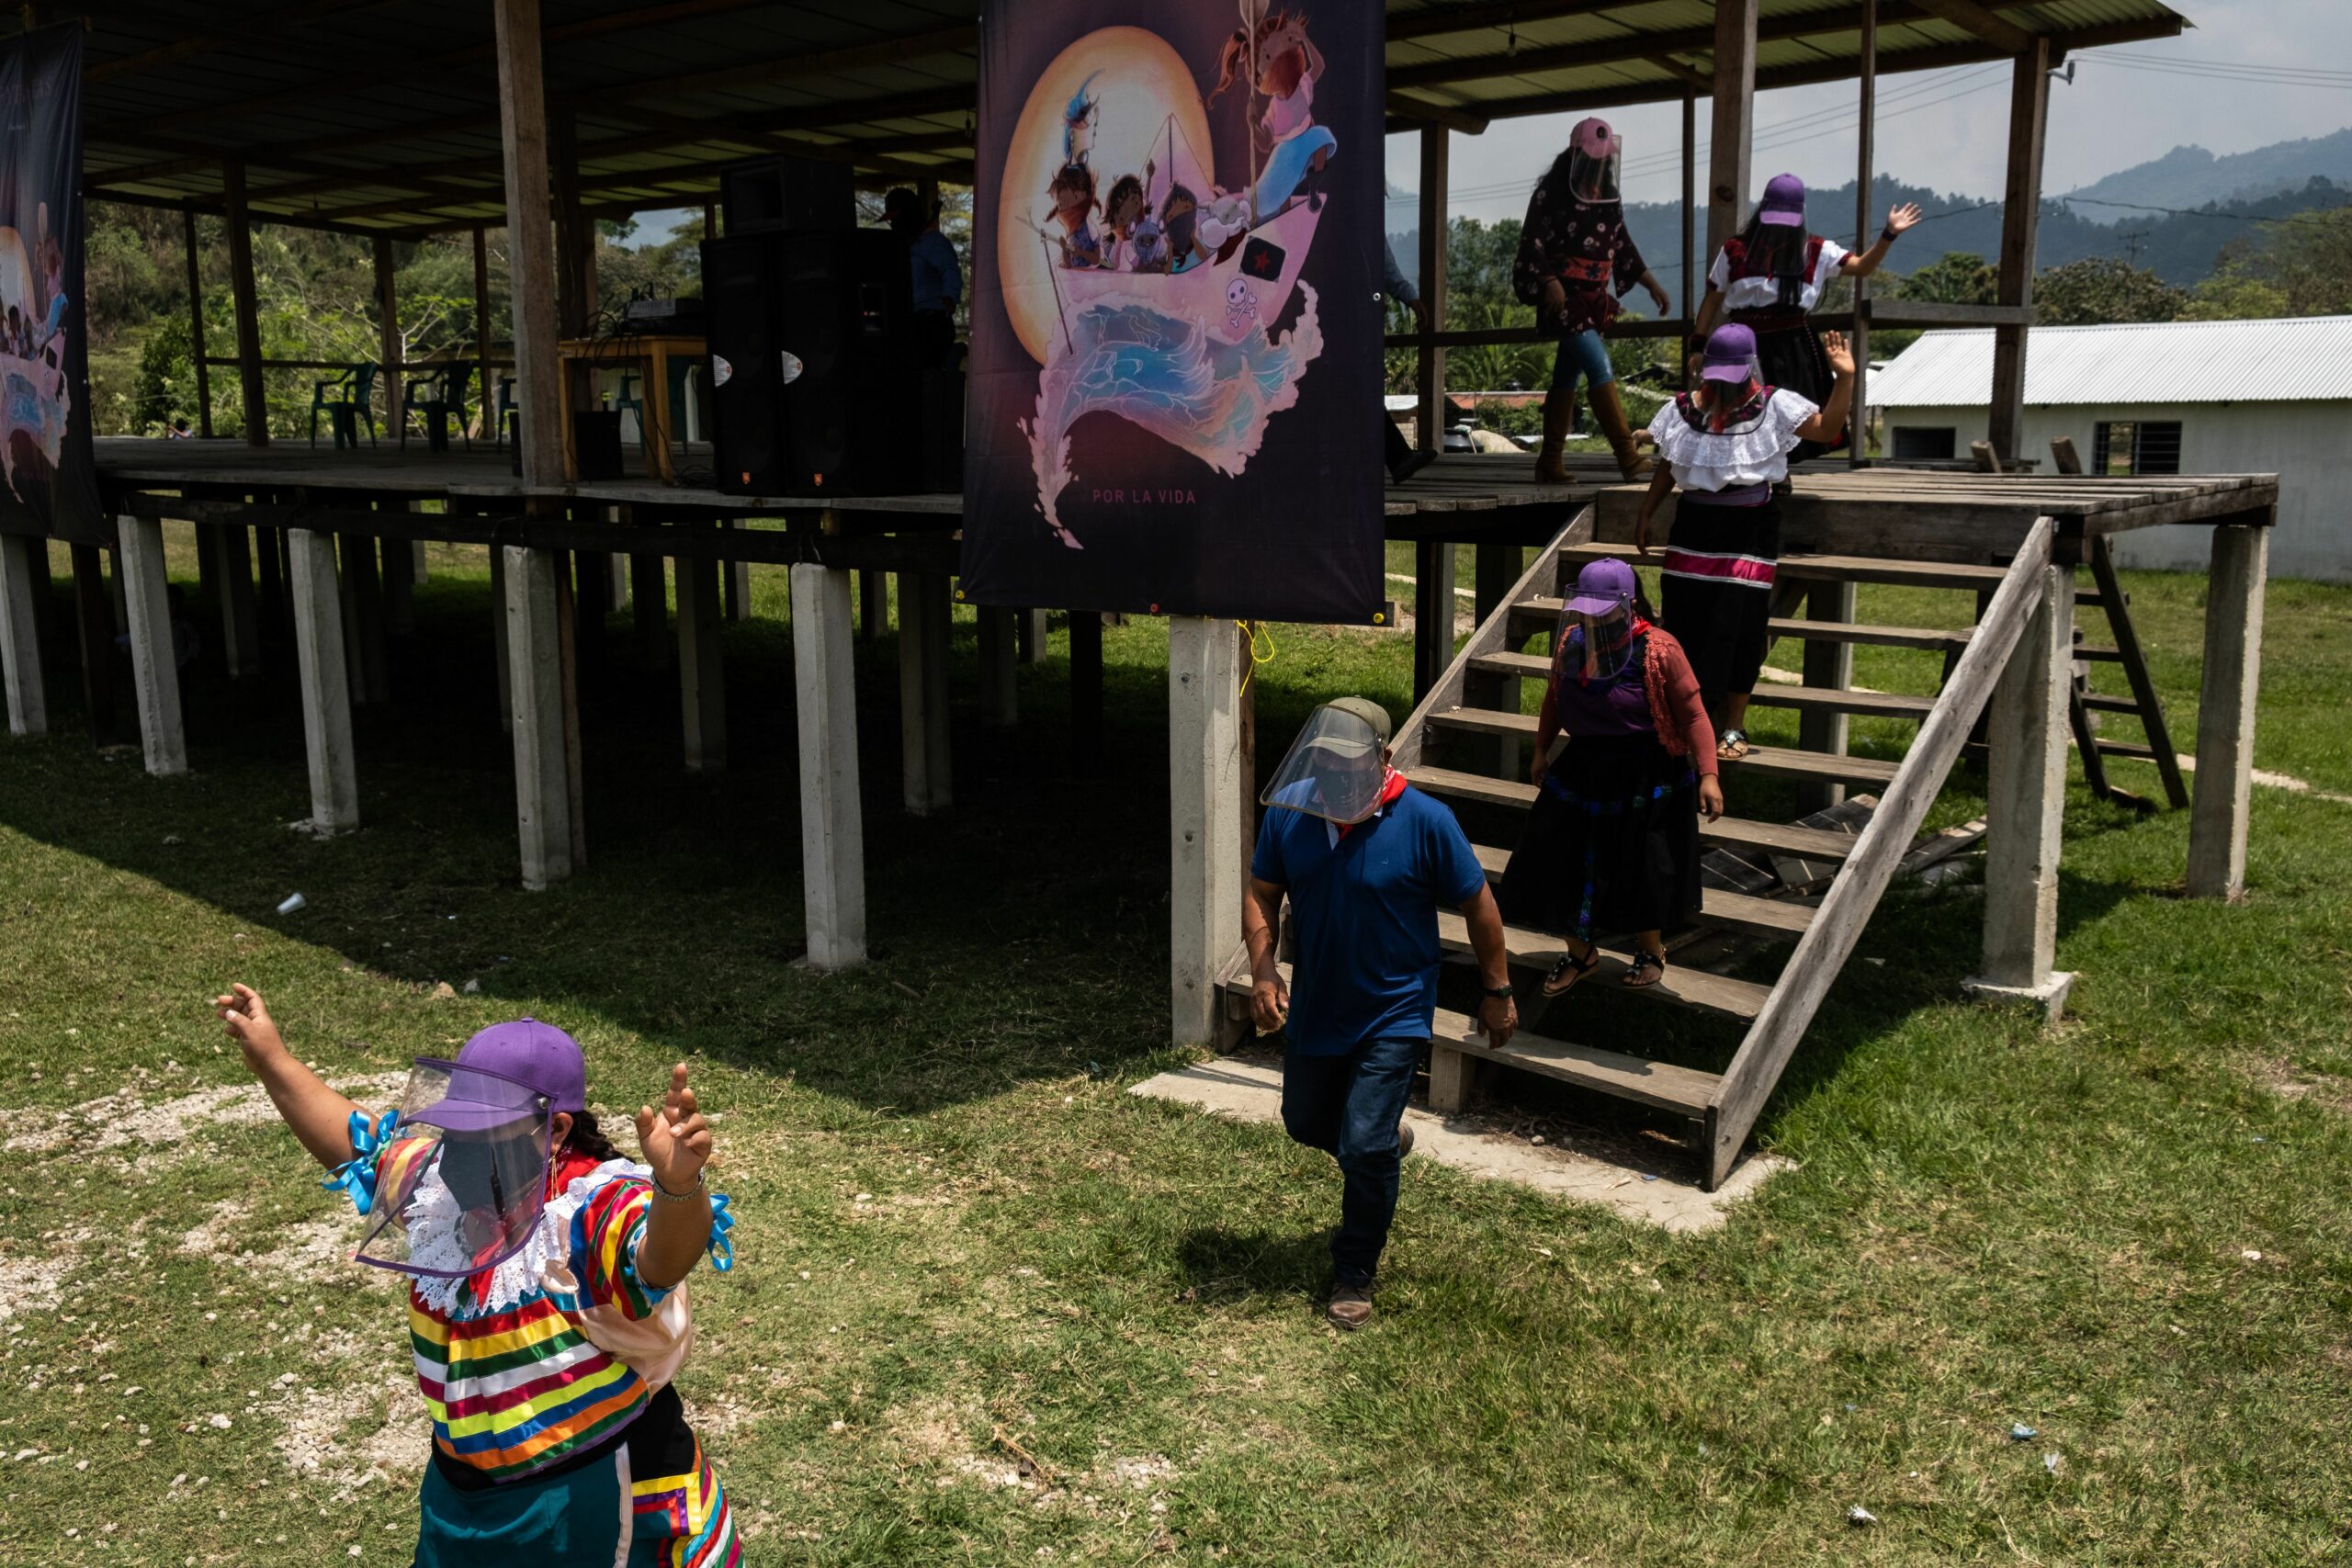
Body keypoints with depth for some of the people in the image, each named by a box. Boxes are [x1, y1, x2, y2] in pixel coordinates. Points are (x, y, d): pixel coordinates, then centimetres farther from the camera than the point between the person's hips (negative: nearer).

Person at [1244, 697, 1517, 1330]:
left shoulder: (1425, 822, -20)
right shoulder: (1288, 811, -11)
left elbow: (1477, 904, -8)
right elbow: (1262, 894, 0)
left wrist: (1498, 992, -1)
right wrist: (1263, 970, -16)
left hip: (1393, 1015, -5)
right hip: (1315, 1009, 5)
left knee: (1364, 1149, -7)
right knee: (1305, 1123, 22)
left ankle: (1354, 1276, 16)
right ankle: (1387, 1138, 54)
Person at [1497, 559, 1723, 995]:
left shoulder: (1659, 650, -19)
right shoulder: (1571, 642, -4)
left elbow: (1693, 715, -16)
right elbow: (1554, 698, 13)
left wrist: (1708, 775, -22)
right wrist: (1542, 750, 22)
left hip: (1645, 777, -5)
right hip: (1582, 769, 5)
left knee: (1642, 869, 9)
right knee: (1564, 862, 8)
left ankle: (1650, 951, 36)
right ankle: (1580, 953, 31)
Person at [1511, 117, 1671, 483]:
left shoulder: (1609, 198, 15)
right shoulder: (1552, 192, -6)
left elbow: (1622, 245, 23)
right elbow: (1532, 241, -11)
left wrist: (1651, 285, 20)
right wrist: (1550, 282, -23)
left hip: (1594, 297, 7)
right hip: (1562, 294, -7)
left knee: (1567, 377, 9)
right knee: (1600, 367, -17)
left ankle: (1550, 461, 14)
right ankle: (1627, 455, -18)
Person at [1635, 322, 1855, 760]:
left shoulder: (1774, 407, -3)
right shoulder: (1685, 410, 3)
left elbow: (1827, 429, -5)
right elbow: (1666, 468, 12)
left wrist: (1844, 378, -15)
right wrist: (1645, 515, 13)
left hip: (1751, 527, -2)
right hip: (1695, 524, 2)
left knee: (1740, 625, -3)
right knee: (1685, 620, 3)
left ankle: (1733, 727, 7)